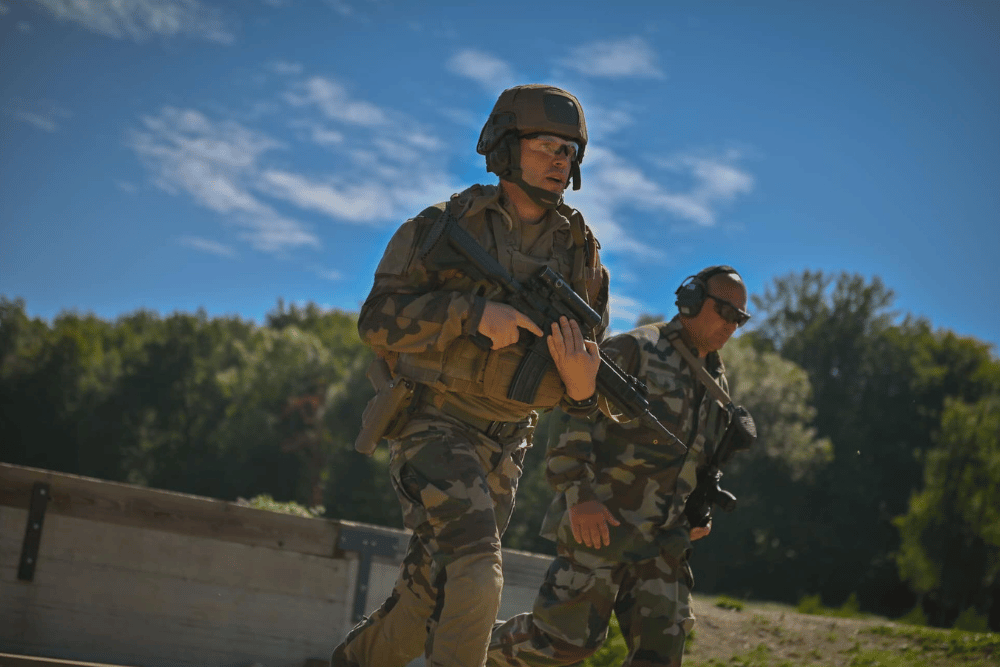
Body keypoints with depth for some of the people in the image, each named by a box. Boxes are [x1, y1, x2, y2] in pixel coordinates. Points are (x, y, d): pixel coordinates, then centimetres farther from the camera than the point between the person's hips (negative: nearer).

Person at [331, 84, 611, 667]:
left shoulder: (581, 253, 7)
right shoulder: (445, 226, -3)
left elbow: (588, 375, 6)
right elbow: (379, 318, -10)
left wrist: (582, 382, -19)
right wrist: (474, 312, -22)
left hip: (503, 447, 5)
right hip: (435, 423, -5)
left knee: (432, 603, 12)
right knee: (476, 579, -24)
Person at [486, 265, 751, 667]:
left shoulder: (717, 384, 18)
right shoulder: (634, 350, -6)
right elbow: (571, 415, -15)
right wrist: (579, 493, -24)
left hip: (661, 538, 7)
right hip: (598, 522, -7)